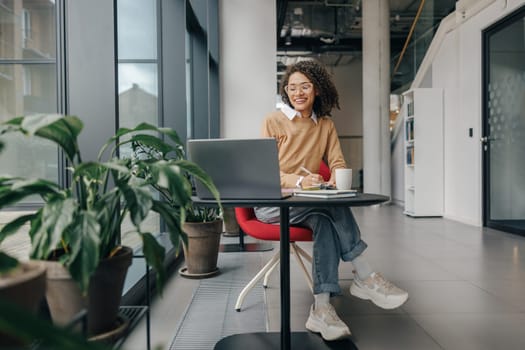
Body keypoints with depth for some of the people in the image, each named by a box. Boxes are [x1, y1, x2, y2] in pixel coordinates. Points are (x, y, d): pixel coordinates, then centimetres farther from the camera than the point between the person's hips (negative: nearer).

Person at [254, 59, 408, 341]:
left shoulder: (326, 125, 12)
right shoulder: (273, 121, -1)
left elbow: (338, 165, 4)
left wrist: (338, 177, -22)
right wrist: (299, 181, -27)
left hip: (309, 204, 4)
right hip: (272, 203, -3)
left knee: (324, 221, -32)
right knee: (332, 206, -30)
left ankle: (321, 308, -35)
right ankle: (365, 277, -21)